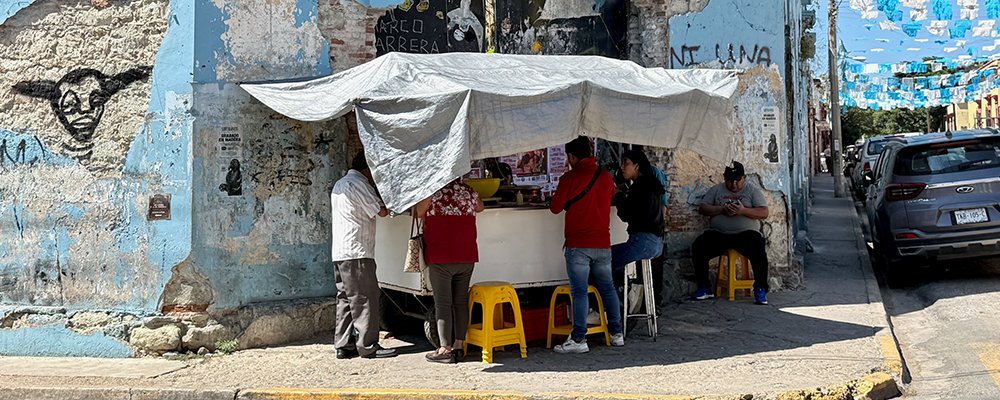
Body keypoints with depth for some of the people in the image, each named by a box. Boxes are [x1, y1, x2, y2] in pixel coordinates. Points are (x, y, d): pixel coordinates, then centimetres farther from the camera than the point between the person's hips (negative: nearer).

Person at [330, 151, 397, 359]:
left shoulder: (339, 185, 21)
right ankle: (368, 346, -5)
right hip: (356, 251, -10)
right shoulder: (358, 184, -10)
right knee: (365, 297, -6)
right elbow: (381, 211, -13)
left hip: (339, 252, 10)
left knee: (345, 298, 10)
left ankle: (343, 345, 12)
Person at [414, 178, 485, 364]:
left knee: (442, 303, -1)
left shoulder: (432, 191, -8)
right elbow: (480, 208, 26)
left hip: (440, 257, -5)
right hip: (467, 256, 5)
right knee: (461, 301, 11)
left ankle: (445, 349, -1)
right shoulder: (468, 191, 8)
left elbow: (419, 213, 3)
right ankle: (459, 345, 13)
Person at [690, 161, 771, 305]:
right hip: (719, 234, 2)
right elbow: (702, 208, 7)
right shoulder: (716, 190, 16)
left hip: (746, 233, -2)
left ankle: (760, 289, -21)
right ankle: (703, 288, -15)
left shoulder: (752, 191, 10)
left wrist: (743, 211, -17)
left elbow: (764, 213, 0)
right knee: (698, 246, -24)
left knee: (759, 249, -33)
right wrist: (721, 209, -11)